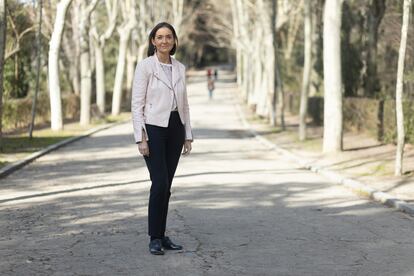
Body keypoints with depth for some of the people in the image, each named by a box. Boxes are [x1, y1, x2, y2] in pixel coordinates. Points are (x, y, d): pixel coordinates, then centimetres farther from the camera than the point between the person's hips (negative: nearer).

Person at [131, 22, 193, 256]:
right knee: (160, 184, -11)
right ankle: (155, 238, -1)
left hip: (175, 130, 5)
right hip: (153, 129, -5)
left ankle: (162, 235, 15)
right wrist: (140, 137, -15)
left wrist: (188, 136, 9)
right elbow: (137, 104, -9)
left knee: (166, 186, 7)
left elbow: (184, 105, 14)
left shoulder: (180, 68, 10)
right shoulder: (145, 66, -6)